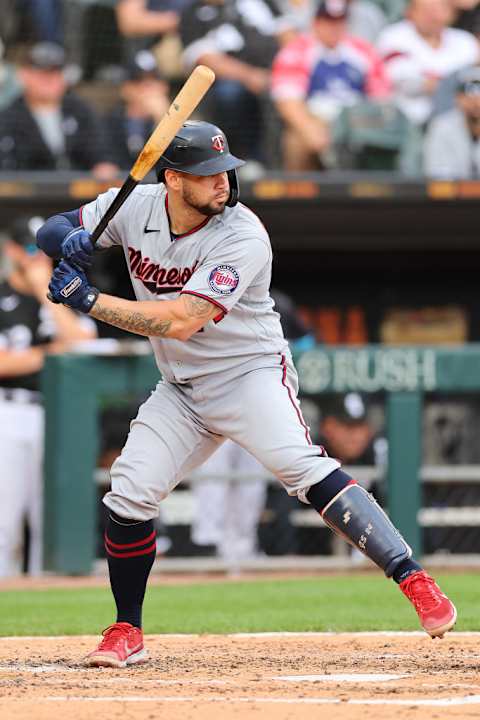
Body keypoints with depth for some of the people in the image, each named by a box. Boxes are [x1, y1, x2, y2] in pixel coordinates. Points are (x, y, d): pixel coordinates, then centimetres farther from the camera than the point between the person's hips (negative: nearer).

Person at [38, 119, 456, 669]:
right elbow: (49, 232, 5)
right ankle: (126, 633, 15)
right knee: (127, 497, -4)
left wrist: (86, 299, -28)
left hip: (250, 373, -6)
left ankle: (412, 579, -32)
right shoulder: (136, 207, -6)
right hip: (181, 391, 6)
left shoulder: (243, 237, -23)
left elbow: (180, 321, -31)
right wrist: (71, 240, -21)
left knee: (303, 468, -28)